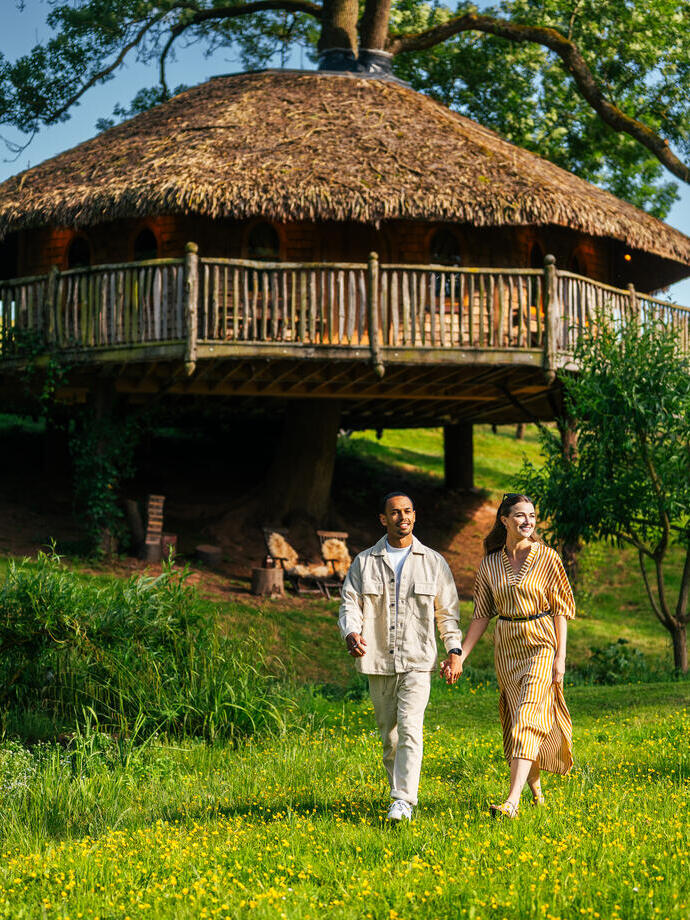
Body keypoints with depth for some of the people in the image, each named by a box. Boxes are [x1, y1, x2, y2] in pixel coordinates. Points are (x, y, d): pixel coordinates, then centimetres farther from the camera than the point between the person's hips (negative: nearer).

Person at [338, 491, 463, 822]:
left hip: (417, 661, -2)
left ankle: (404, 801, -18)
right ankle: (398, 790, 25)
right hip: (378, 661, 2)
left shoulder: (433, 562, 6)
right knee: (388, 734, 9)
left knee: (409, 728, -16)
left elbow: (447, 611, 9)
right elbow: (350, 604, 1)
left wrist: (455, 651, -1)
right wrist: (351, 633, -20)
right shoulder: (364, 562, 7)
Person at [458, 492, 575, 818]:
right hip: (507, 645, 4)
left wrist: (560, 655, -9)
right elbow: (482, 614, 8)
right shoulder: (490, 564, 5)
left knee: (527, 718, -14)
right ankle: (534, 782, 33)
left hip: (541, 644, -4)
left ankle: (512, 801, -21)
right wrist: (461, 655, 2)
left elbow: (561, 608, -4)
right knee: (516, 716, 10)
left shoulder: (547, 558, -5)